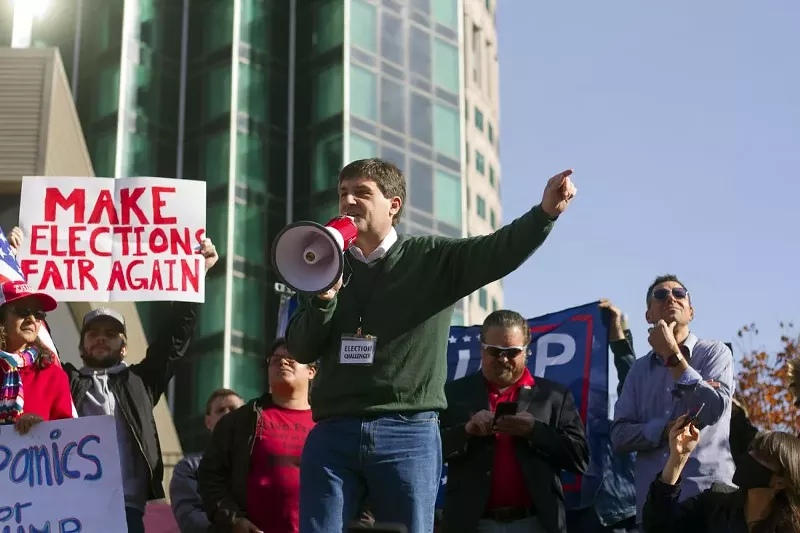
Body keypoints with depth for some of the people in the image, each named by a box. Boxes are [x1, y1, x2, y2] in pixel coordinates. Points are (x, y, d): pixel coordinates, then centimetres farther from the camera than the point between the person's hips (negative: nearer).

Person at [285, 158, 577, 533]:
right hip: (332, 433, 2)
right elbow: (300, 349, 8)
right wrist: (324, 298, -10)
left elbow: (499, 251, -9)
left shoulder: (435, 260, 7)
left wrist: (545, 211, -28)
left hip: (408, 433, -2)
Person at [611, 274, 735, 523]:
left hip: (707, 493, -3)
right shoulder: (639, 369, 13)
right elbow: (619, 436, 5)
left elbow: (713, 410, -13)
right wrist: (666, 429, -11)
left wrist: (672, 355, -8)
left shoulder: (714, 352, 4)